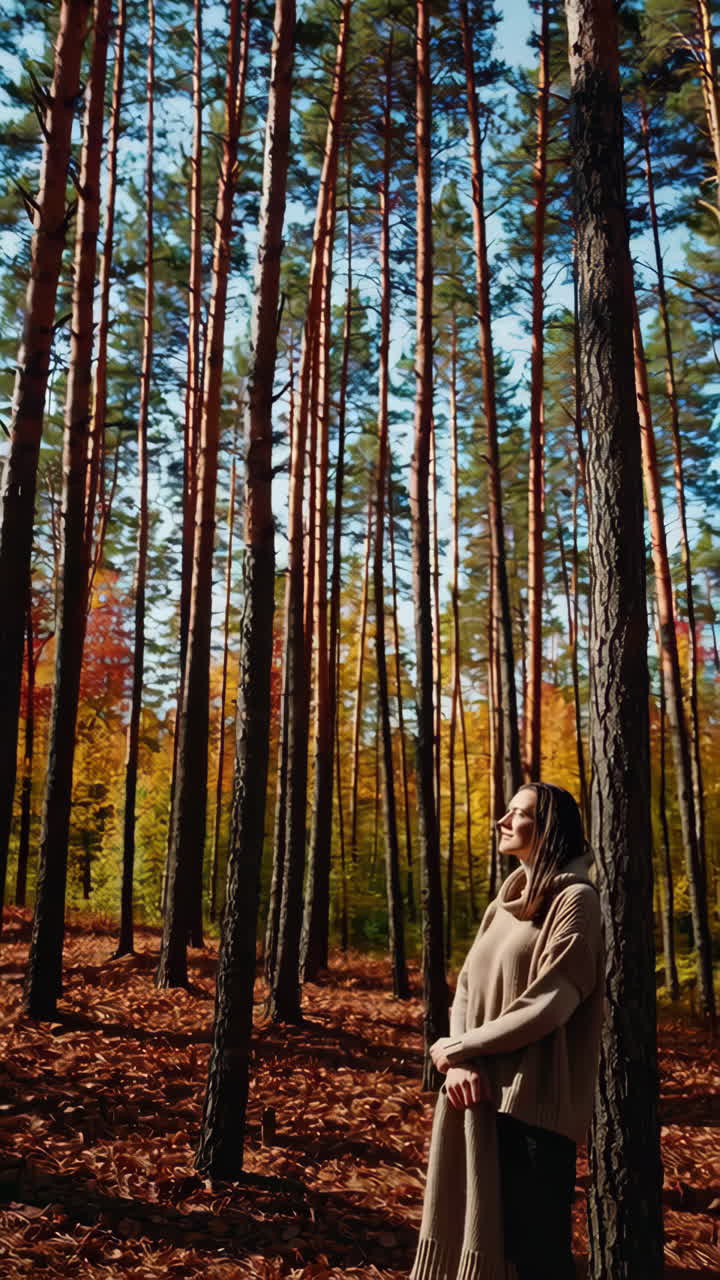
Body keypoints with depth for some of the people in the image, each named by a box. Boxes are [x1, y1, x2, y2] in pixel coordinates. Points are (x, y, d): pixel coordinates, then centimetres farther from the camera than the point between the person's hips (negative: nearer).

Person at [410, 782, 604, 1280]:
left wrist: (455, 1049, -9)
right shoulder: (505, 903, 14)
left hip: (534, 1101, -7)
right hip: (482, 1096, 7)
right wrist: (461, 1063, -11)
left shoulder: (575, 900, -9)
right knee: (478, 1231, 12)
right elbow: (467, 987, 8)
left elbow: (548, 1005, -17)